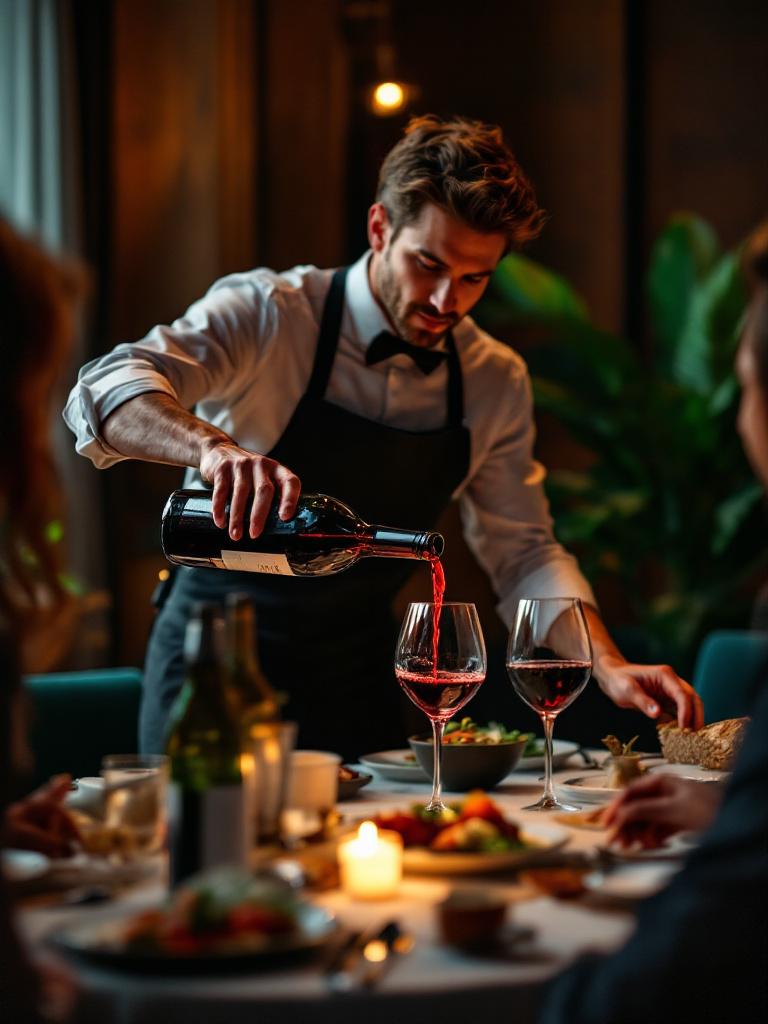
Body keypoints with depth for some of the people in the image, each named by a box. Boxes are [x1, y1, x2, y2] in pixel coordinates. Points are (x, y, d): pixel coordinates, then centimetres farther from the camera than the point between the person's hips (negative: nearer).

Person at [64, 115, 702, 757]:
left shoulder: (495, 381, 0)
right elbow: (106, 390, -30)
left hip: (357, 681, 4)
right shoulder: (267, 314, -15)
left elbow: (522, 552, 5)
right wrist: (214, 448, -50)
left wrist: (608, 666, -11)